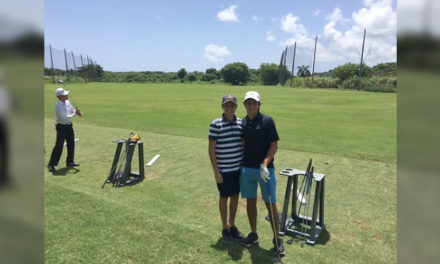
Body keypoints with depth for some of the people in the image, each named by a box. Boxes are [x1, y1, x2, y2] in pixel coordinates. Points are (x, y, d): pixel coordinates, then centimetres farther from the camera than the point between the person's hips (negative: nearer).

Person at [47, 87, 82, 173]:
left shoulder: (67, 102, 5)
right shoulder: (58, 106, -20)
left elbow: (72, 110, 14)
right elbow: (64, 118, -25)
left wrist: (77, 112, -8)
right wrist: (75, 114, -18)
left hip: (69, 126, 8)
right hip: (61, 127, -8)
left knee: (71, 144, 14)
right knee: (59, 146, -8)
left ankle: (70, 162, 28)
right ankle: (51, 164, 1)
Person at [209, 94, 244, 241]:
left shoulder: (241, 123, 2)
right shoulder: (216, 124, -12)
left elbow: (245, 145, 11)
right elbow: (211, 150, -11)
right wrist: (216, 171, -12)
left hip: (239, 168, 5)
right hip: (223, 170, -4)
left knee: (235, 197, 15)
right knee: (224, 198, 10)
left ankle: (232, 226, 33)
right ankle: (224, 228, 28)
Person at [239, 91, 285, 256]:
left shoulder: (267, 121, -8)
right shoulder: (243, 123, 6)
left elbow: (274, 145, -8)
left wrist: (265, 164, -18)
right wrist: (240, 163, 6)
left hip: (265, 169, -4)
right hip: (247, 169, 4)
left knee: (270, 204, 2)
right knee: (250, 201, 13)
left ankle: (277, 238, 18)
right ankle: (253, 234, 29)